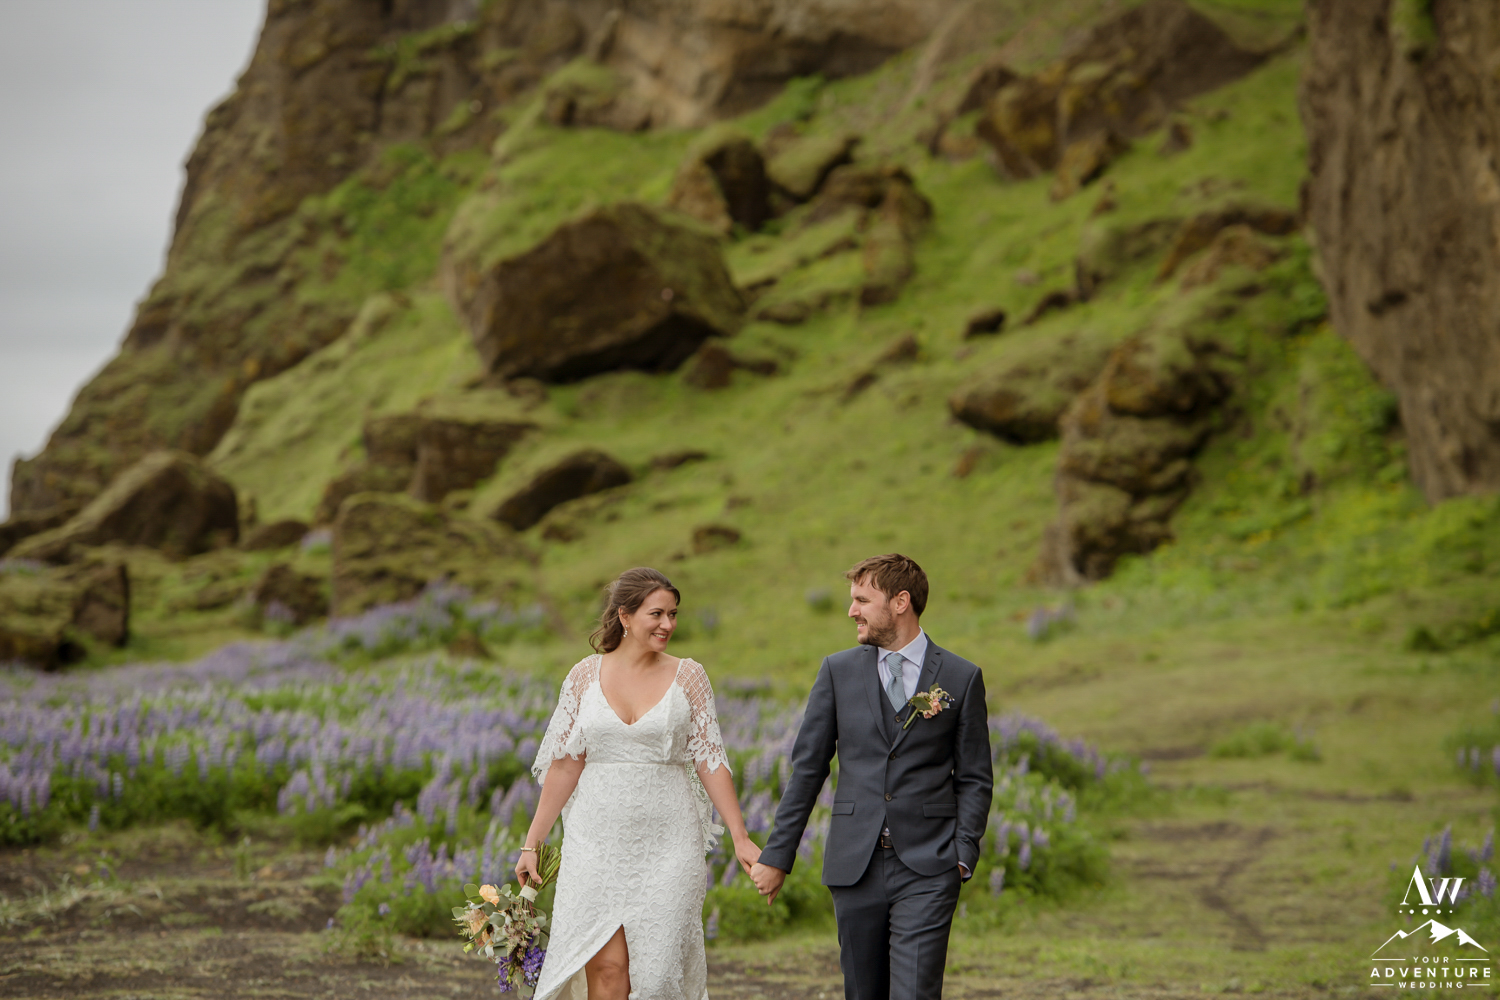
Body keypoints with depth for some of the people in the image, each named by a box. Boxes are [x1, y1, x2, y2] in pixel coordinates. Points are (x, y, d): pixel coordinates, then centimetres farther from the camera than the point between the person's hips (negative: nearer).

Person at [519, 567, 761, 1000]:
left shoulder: (688, 676, 2)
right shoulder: (585, 675, 3)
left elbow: (710, 761, 2)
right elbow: (564, 765, 6)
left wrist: (740, 838, -3)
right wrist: (532, 843, 4)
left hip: (668, 843, 0)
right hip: (598, 841, 0)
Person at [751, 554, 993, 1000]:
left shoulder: (962, 677, 3)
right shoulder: (838, 671, 7)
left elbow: (974, 778, 5)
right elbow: (807, 767, 8)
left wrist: (964, 853, -6)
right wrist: (777, 854, 5)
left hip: (927, 868, -2)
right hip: (854, 864, 3)